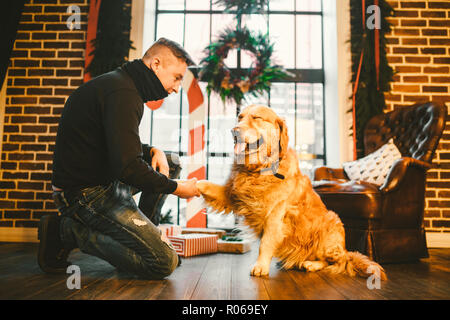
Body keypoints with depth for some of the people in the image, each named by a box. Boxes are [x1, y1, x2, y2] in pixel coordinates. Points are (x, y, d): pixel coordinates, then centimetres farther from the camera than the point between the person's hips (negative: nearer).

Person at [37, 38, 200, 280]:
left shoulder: (119, 84, 12)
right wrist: (175, 188, -14)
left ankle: (143, 234, 13)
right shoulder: (123, 93, -20)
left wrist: (152, 151, 4)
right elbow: (127, 166, -28)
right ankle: (66, 231, -6)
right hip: (87, 193, -11)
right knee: (165, 263, -13)